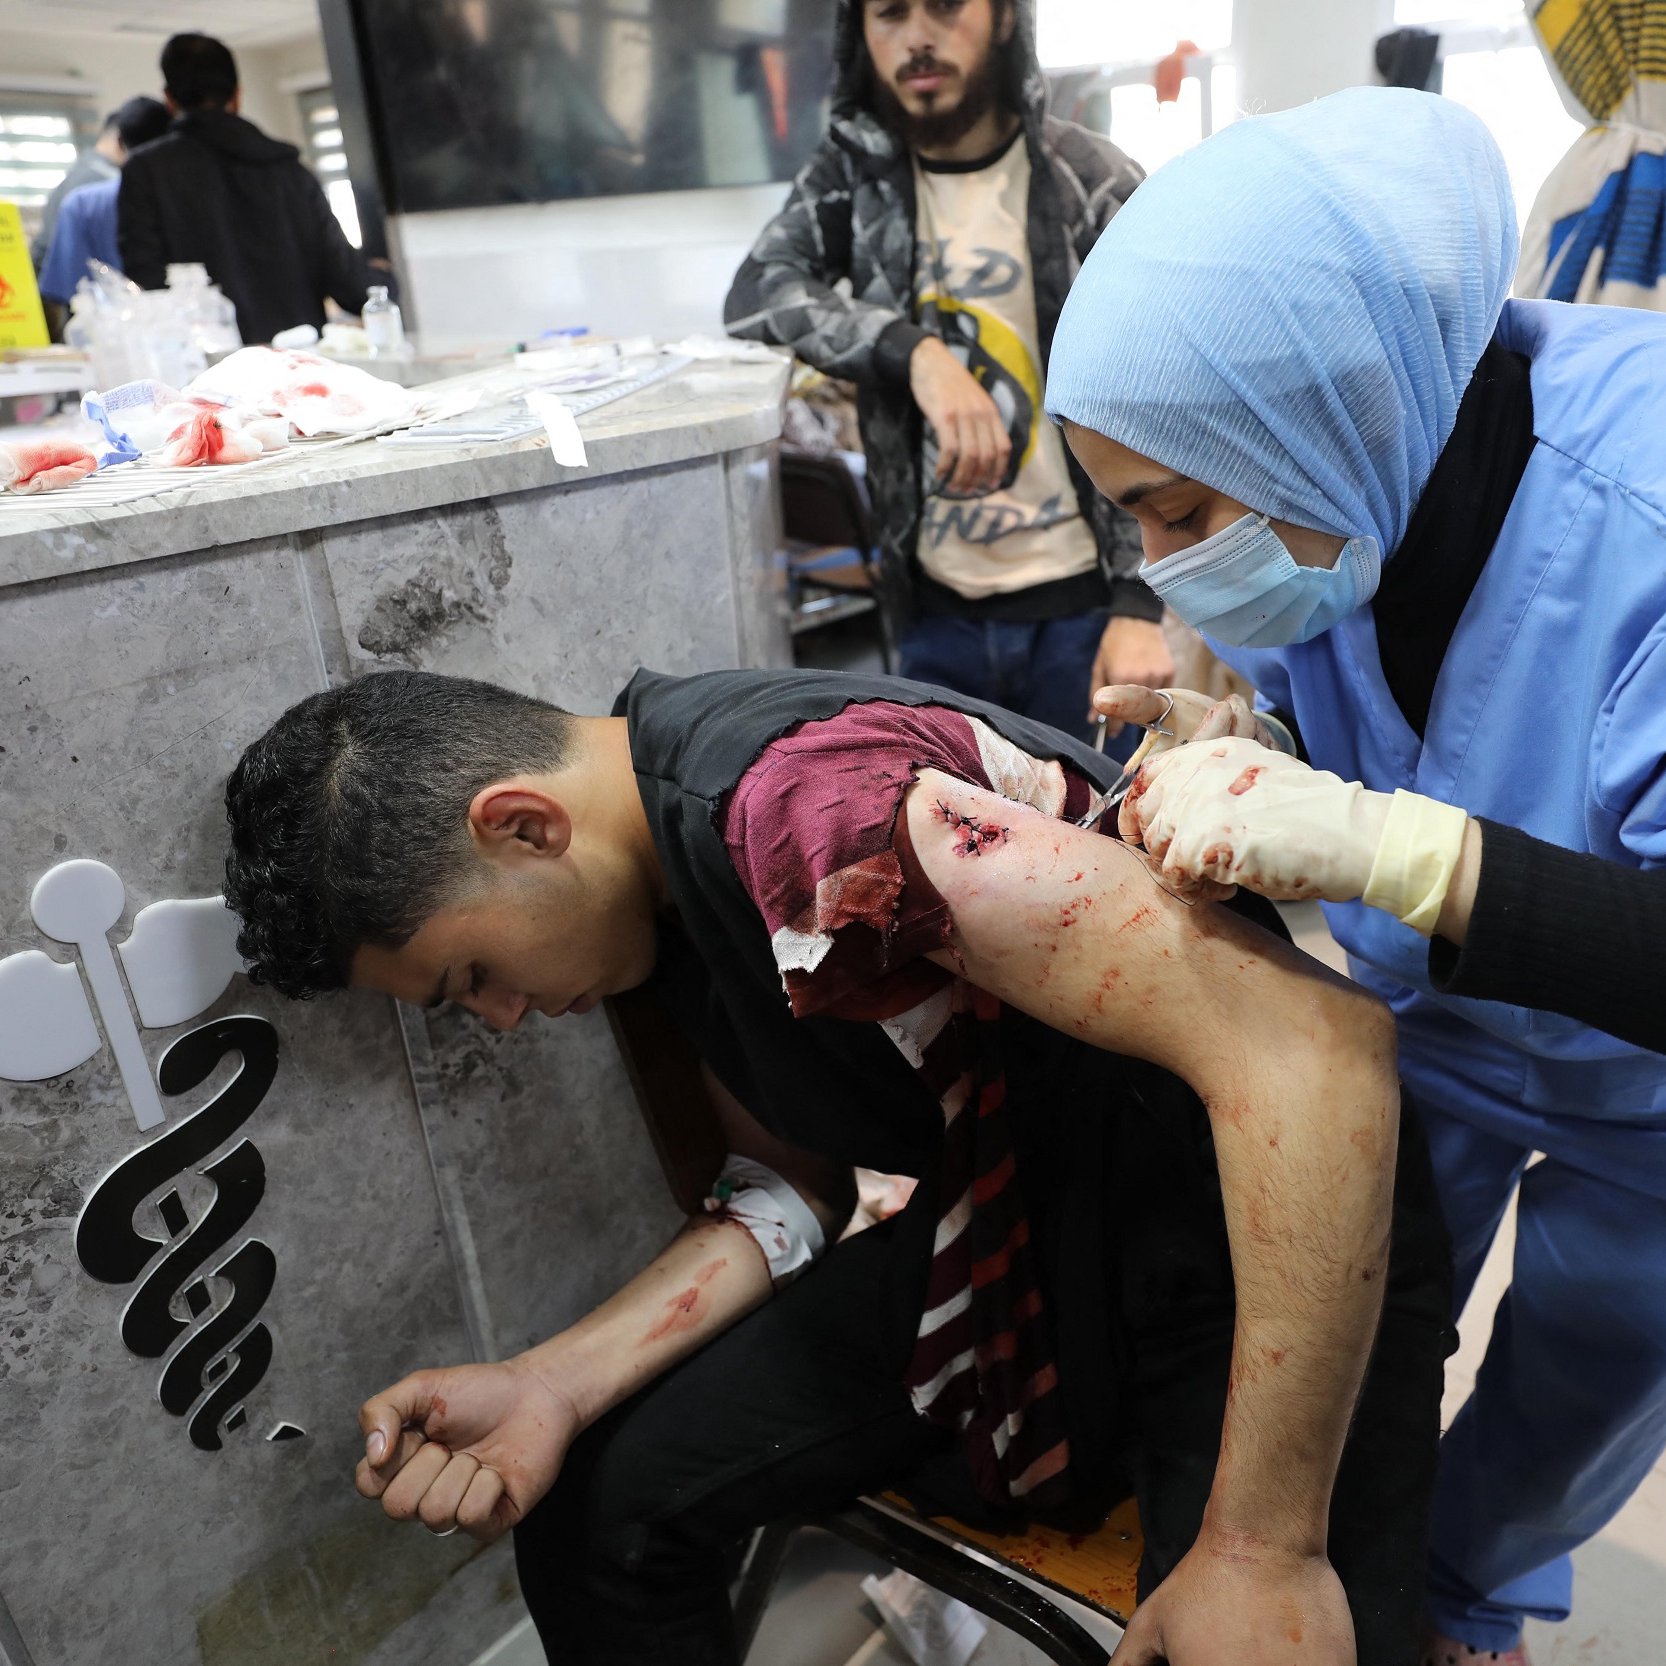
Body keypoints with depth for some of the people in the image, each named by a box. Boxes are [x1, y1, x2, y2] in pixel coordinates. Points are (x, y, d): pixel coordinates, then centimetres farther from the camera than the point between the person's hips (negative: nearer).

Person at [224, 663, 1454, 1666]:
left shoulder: (808, 802, -30)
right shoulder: (663, 886, 1)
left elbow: (1312, 1041, -33)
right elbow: (790, 1189, 7)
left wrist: (1263, 1549, -27)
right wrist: (554, 1385, -6)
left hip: (1285, 1245, -6)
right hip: (1025, 1231, 7)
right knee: (594, 1498, 0)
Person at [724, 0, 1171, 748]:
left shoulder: (1093, 183, -4)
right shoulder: (853, 172, 5)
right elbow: (754, 292, -10)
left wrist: (1140, 609, -15)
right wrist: (917, 352, -25)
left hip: (1080, 603, -2)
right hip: (935, 609, 2)